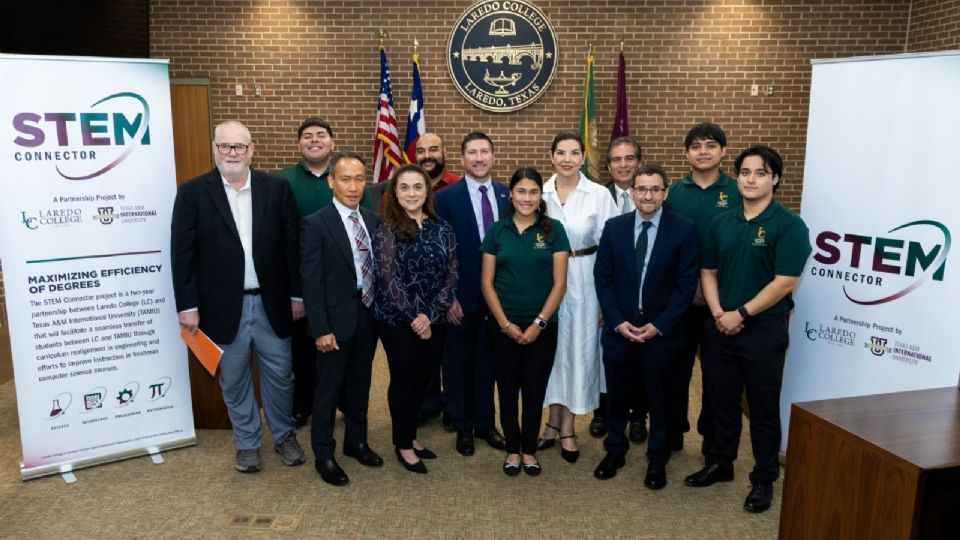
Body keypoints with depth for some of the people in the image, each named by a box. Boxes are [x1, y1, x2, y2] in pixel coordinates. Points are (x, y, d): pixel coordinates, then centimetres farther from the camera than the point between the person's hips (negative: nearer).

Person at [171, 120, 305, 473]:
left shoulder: (276, 188, 0)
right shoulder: (193, 192, -3)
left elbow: (292, 244, 2)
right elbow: (182, 253, -4)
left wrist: (296, 295, 1)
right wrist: (187, 306, -7)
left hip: (271, 303, 1)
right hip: (223, 307, -1)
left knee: (280, 375, 13)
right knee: (234, 381, 13)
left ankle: (284, 435, 34)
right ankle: (247, 442, 32)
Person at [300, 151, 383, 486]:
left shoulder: (372, 220, 6)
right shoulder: (315, 224, -12)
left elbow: (377, 268, 8)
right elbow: (311, 281, -14)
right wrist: (321, 329, -17)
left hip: (369, 317, 6)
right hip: (336, 320, -5)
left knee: (360, 383, 19)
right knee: (328, 389, 8)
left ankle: (356, 441, 37)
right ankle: (324, 455, 24)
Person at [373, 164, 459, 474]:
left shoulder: (442, 230, 3)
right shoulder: (386, 229, -8)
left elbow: (451, 276, 0)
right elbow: (388, 279, -13)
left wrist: (429, 315, -12)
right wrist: (413, 318, -15)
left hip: (435, 321, 4)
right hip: (398, 321, -4)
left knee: (422, 379, 15)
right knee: (403, 380, 8)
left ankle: (410, 435, 35)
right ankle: (403, 444, 25)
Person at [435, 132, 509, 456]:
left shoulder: (507, 195, 3)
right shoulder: (446, 197, -7)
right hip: (461, 296, -3)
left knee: (489, 361, 14)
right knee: (461, 362, 11)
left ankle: (485, 423, 31)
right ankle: (463, 426, 28)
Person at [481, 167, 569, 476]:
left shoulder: (553, 230, -2)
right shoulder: (496, 231, 0)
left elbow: (560, 283, -4)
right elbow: (486, 282, 0)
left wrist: (538, 323, -11)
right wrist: (505, 323, -8)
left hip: (542, 325, 0)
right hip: (503, 325, 1)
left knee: (535, 389, 8)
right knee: (507, 389, 9)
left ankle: (529, 449, 27)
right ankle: (512, 449, 27)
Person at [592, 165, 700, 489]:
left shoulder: (685, 230, -6)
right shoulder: (614, 227, 0)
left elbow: (686, 284, -7)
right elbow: (602, 278, 1)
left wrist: (659, 325, -13)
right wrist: (618, 321, -9)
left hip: (660, 331, -2)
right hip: (618, 329, 2)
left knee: (659, 398, 12)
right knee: (617, 394, 14)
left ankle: (657, 459, 30)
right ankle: (615, 450, 34)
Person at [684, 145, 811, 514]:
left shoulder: (788, 225, -10)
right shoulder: (721, 223, 6)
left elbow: (784, 283, -16)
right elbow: (708, 272, 8)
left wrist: (740, 314, -15)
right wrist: (718, 313, -7)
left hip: (764, 331, -5)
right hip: (720, 328, 5)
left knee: (763, 408, 8)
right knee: (722, 402, 16)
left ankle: (764, 479, 24)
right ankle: (720, 464, 33)